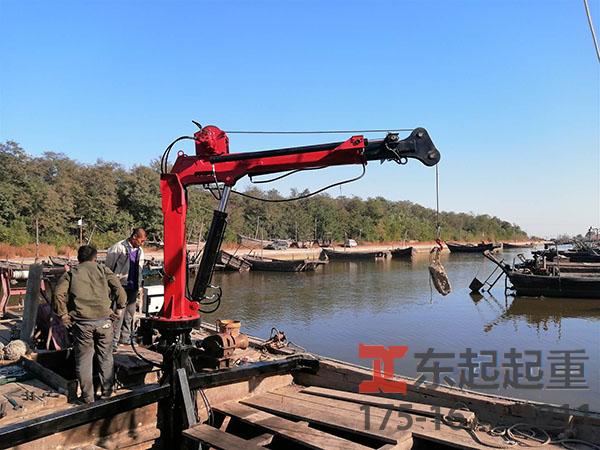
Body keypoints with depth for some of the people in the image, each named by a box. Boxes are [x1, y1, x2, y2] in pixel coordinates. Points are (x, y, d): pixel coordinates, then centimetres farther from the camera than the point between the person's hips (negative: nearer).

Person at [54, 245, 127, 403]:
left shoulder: (71, 273, 11)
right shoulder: (103, 270, 10)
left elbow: (58, 293, -4)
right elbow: (119, 290, -1)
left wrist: (63, 315, 3)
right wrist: (120, 308, 10)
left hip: (82, 322, 0)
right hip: (104, 320, 0)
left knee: (83, 359, 12)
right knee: (105, 358, 15)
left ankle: (87, 396, 18)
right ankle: (107, 392, 24)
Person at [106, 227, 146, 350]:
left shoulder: (140, 251, 13)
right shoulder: (119, 248, -9)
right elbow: (109, 266, -3)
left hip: (133, 288, 7)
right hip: (121, 286, -7)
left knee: (130, 314, 13)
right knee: (118, 314, -7)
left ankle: (125, 337, 25)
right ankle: (114, 340, 1)